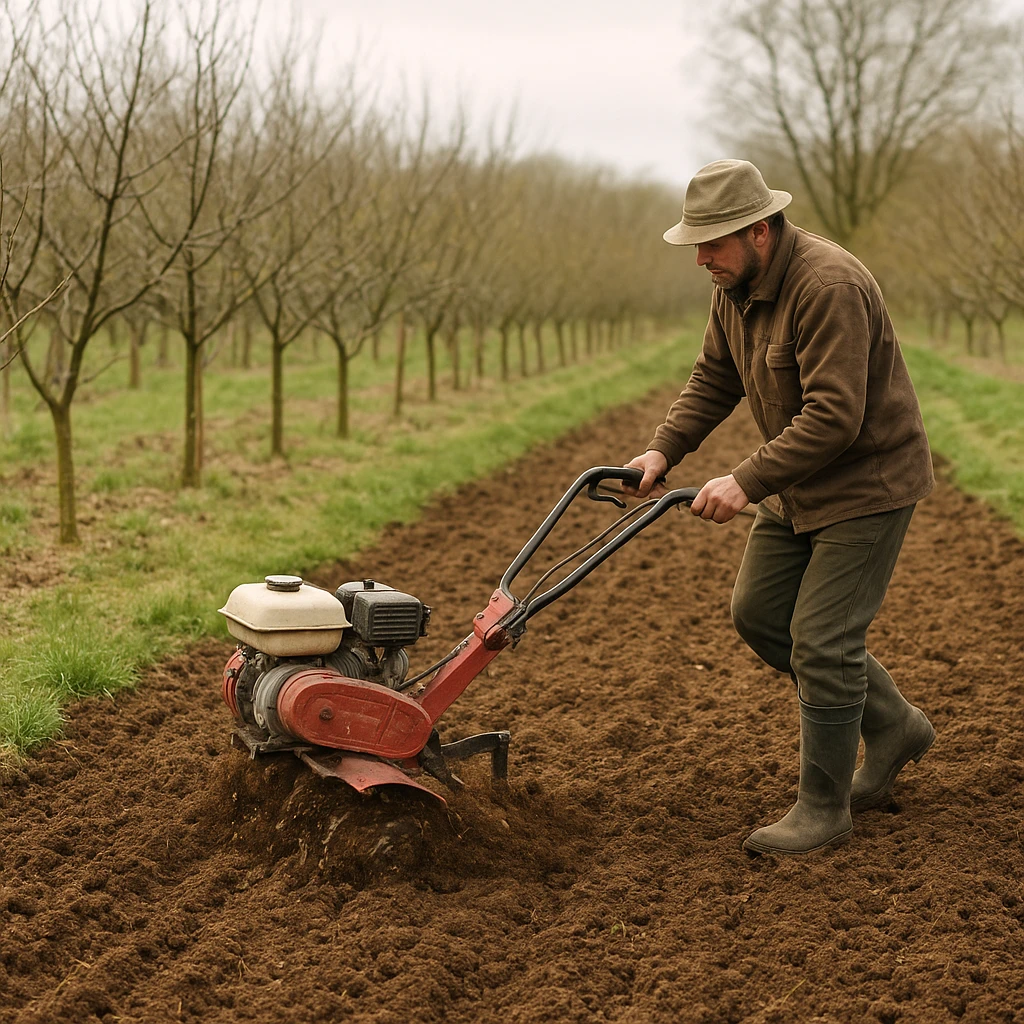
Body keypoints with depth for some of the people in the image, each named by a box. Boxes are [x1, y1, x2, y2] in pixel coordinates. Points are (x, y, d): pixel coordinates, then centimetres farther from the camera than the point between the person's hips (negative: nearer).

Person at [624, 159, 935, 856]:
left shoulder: (829, 287, -28)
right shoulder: (738, 287, 2)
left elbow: (834, 415, -32)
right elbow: (714, 379, 9)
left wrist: (748, 483, -32)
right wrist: (663, 450, -4)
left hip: (867, 484, -10)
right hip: (800, 485, 10)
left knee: (822, 641, -7)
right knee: (759, 614, 12)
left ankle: (824, 808, 9)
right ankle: (893, 726, 26)